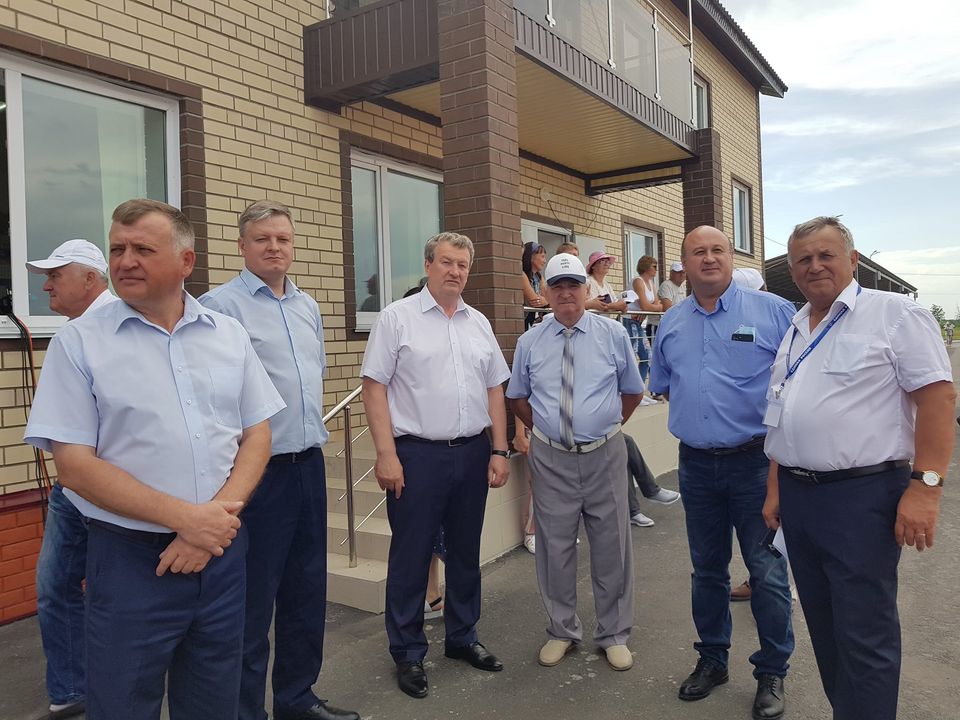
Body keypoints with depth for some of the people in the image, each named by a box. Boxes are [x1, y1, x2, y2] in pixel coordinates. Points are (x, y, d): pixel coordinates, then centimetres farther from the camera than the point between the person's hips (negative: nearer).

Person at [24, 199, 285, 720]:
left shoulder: (230, 336, 5)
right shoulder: (79, 342, -4)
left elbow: (257, 436, 5)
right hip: (130, 558, -3)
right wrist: (184, 517, -16)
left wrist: (218, 518, -11)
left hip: (222, 550, 3)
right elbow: (73, 464, -9)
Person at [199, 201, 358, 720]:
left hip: (309, 464, 7)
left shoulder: (308, 307, 13)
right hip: (258, 472, -7)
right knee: (253, 603, 4)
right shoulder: (220, 305, -10)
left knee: (307, 593, 17)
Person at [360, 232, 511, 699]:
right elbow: (374, 387, -8)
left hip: (472, 453, 5)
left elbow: (494, 391, 13)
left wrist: (499, 451, 7)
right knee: (410, 556, 5)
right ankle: (408, 653, 22)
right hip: (417, 455, -5)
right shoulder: (397, 318, -4)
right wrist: (386, 454, -14)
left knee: (465, 552, 16)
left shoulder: (479, 324, 11)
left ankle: (462, 638, 34)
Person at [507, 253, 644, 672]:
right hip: (550, 460, 1)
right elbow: (516, 397, 14)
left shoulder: (613, 335, 0)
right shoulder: (529, 342, 2)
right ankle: (562, 632, 29)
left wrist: (606, 427, 11)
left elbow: (633, 391, 11)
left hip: (604, 456, 0)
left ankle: (613, 635, 28)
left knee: (611, 548, 9)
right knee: (554, 548, 9)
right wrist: (544, 429, 10)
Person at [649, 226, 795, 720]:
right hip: (696, 465, 4)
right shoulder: (670, 324, 9)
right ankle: (711, 659, 33)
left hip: (756, 461, -4)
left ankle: (772, 673, 22)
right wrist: (696, 407, 11)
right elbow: (661, 384, 22)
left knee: (767, 572, 3)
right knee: (707, 569, 16)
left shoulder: (773, 311, -4)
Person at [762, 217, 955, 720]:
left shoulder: (894, 314, -4)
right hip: (796, 494, 7)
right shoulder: (792, 332, 15)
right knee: (823, 625, 16)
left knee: (864, 635, -1)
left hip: (861, 495, -7)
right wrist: (775, 489, 16)